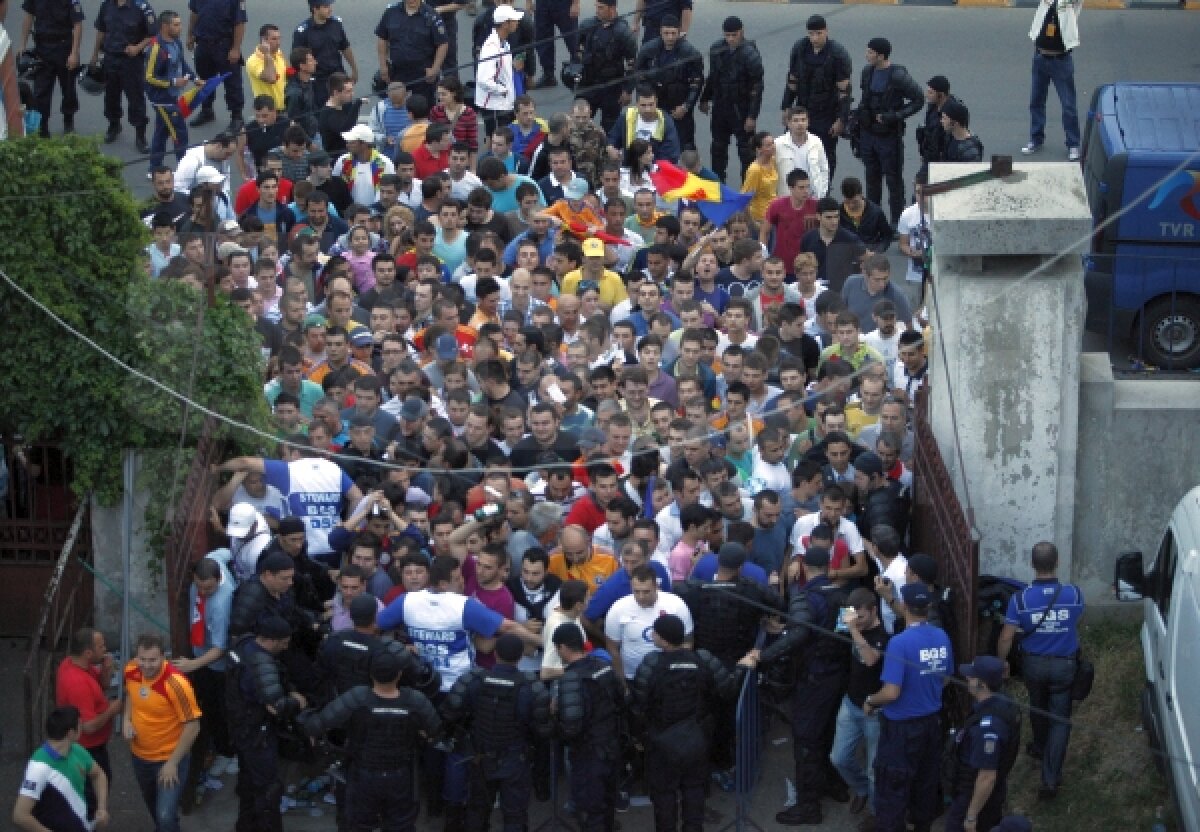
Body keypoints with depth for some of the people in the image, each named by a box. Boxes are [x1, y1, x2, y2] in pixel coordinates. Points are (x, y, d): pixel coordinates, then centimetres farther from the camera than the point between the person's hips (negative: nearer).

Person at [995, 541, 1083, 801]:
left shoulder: (1020, 599, -20)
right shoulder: (1073, 594, -18)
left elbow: (1006, 638, -15)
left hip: (1033, 663, 1)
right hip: (1064, 665, -1)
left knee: (1038, 708, 28)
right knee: (1060, 719, 7)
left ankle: (1040, 748, 55)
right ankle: (1050, 778, 0)